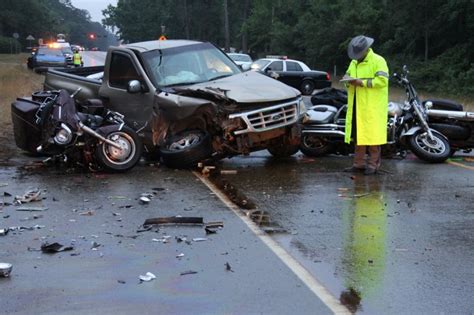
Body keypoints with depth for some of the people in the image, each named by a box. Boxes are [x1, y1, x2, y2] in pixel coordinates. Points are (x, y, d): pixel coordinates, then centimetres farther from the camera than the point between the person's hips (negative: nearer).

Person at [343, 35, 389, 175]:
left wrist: (362, 83, -21)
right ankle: (359, 163, 17)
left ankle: (373, 164, -2)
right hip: (357, 106, 8)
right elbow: (348, 75, 24)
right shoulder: (354, 62, 19)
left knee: (372, 134, -7)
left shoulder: (378, 61, -7)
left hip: (373, 107, -8)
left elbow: (382, 80, -17)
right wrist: (348, 80, -2)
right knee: (358, 134, 10)